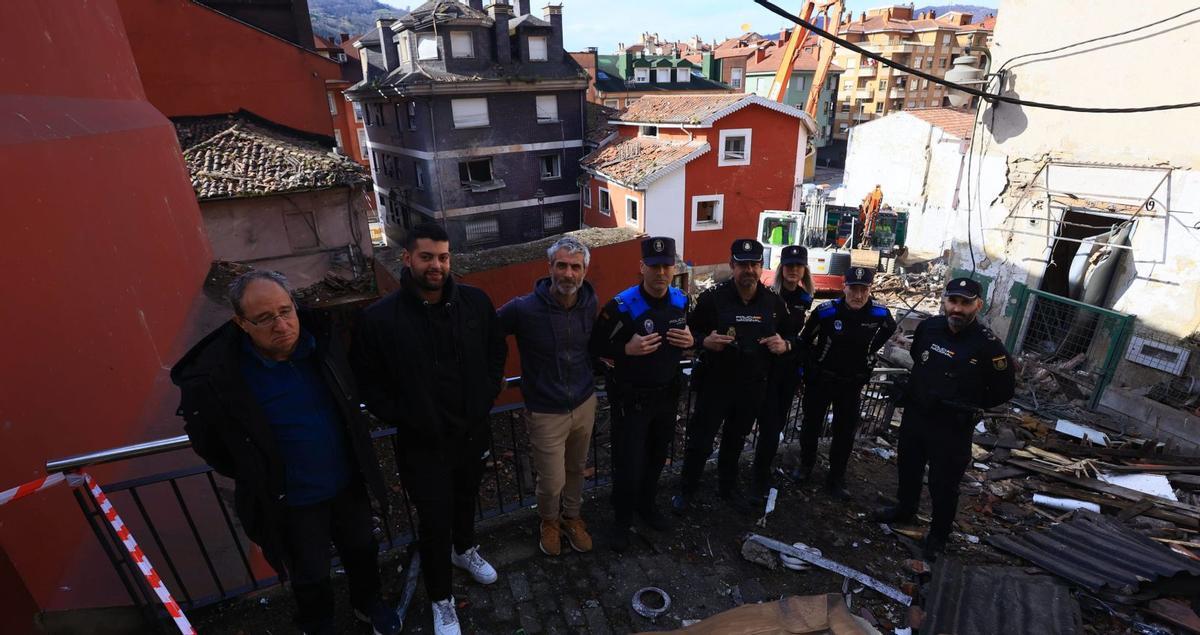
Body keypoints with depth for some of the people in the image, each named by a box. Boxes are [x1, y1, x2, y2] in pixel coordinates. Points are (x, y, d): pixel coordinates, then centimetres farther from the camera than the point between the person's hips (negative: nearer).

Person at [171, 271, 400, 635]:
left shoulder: (322, 339, -15)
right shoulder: (216, 375, -27)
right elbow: (207, 443, -7)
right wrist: (258, 478, 1)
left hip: (348, 483, 4)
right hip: (290, 502, -3)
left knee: (362, 550, 26)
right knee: (310, 577, 22)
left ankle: (367, 603, 57)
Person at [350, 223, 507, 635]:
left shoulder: (475, 302, -8)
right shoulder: (380, 318, -16)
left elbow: (497, 349, 7)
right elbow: (368, 381, -5)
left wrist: (488, 394, 2)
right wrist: (400, 419, -10)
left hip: (473, 432, 4)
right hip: (423, 445, -3)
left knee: (466, 500, 26)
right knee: (434, 522, 10)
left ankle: (464, 549, 58)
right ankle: (441, 599, 36)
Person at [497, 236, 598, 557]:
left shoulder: (590, 303, -5)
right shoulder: (523, 309, -21)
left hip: (585, 404, 4)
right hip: (546, 413, -4)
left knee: (576, 470, 22)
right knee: (552, 482, 8)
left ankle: (572, 517, 49)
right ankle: (549, 521, 42)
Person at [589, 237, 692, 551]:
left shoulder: (681, 300, -4)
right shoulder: (622, 306, -22)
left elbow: (691, 333, 14)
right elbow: (595, 347, -15)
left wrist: (691, 341, -9)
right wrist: (627, 350, -30)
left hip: (667, 394, 5)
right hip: (630, 398, -5)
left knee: (657, 456, 21)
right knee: (628, 463, 4)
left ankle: (647, 505, 47)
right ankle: (622, 521, 30)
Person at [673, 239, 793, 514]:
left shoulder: (774, 302, 0)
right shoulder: (713, 297, -12)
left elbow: (790, 337, 12)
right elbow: (688, 333, -5)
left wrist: (784, 345, -11)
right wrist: (705, 341, -26)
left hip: (752, 387, 4)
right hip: (715, 383, -3)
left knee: (736, 439, 22)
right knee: (701, 440, 4)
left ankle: (728, 487, 44)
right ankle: (686, 490, 27)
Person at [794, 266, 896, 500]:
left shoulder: (880, 313, -14)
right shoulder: (826, 311, -22)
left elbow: (890, 328, 13)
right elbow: (806, 340, -5)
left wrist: (869, 352, 10)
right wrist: (809, 366, 1)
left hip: (853, 383, 2)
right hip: (820, 379, -1)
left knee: (846, 432, 9)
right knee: (811, 424, 13)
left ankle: (836, 479, 25)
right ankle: (806, 464, 36)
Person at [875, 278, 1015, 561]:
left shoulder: (987, 345, -21)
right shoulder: (929, 327, -7)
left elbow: (1003, 391, -9)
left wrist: (966, 406, -8)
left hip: (953, 428, -5)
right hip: (914, 416, 5)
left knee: (943, 484, 10)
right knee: (908, 467, 23)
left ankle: (938, 535, 33)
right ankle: (905, 509, 48)